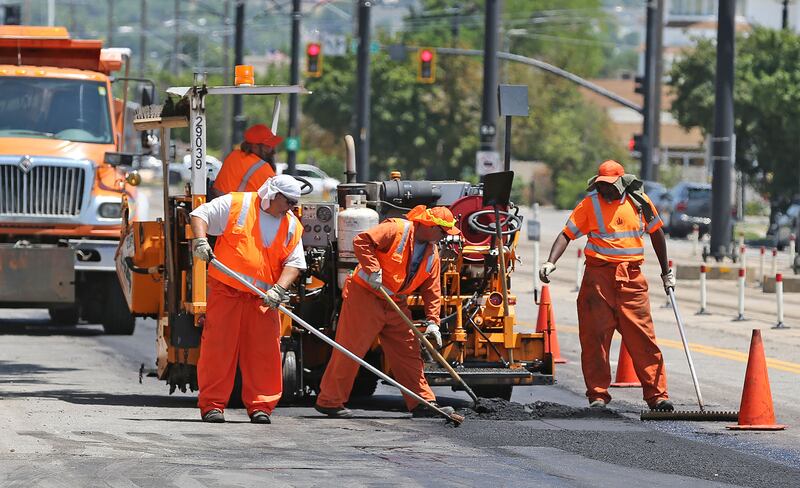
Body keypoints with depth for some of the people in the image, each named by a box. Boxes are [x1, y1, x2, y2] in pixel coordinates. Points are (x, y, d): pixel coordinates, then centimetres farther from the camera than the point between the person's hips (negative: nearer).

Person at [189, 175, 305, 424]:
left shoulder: (292, 226, 10)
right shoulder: (236, 204, 0)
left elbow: (294, 262, 6)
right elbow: (200, 215, 1)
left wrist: (279, 289, -11)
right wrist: (200, 240, -17)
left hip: (262, 298, 3)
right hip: (225, 291, -3)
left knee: (264, 351, -1)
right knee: (218, 346, -4)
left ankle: (260, 406, 7)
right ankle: (212, 405, 1)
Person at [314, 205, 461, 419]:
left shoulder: (432, 253, 7)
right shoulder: (396, 230, -16)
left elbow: (432, 290, 10)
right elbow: (361, 241, -23)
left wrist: (432, 322, 1)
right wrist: (373, 270, -27)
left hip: (396, 305, 8)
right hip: (365, 296, -8)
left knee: (408, 352, 6)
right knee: (350, 349, -6)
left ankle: (422, 403, 12)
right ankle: (329, 401, 0)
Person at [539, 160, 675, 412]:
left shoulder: (639, 202, 6)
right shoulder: (590, 203, 1)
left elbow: (656, 233, 19)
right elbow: (567, 234, -1)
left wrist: (666, 272, 23)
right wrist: (551, 262, -17)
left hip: (632, 277, 1)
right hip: (598, 275, -1)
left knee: (642, 337, -3)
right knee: (595, 336, -2)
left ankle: (656, 394, -1)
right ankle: (597, 395, 4)